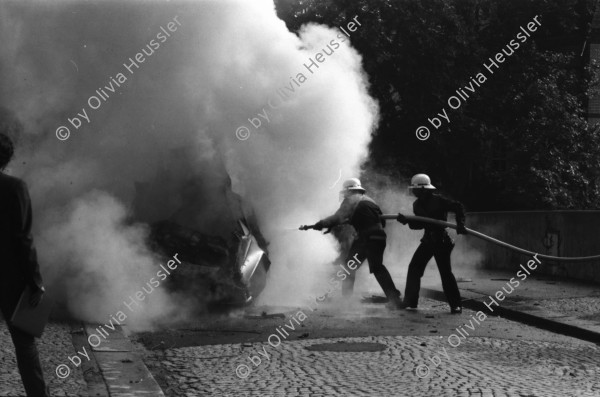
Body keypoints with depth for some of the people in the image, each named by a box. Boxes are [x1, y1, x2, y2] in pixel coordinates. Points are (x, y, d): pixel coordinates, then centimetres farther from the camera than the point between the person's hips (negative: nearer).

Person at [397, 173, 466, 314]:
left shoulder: (438, 200, -15)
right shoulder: (417, 204, 7)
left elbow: (458, 207, -14)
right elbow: (420, 224, 11)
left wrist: (460, 223, -25)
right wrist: (407, 221, -4)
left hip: (441, 241, -7)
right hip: (428, 240, 7)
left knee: (445, 272, -11)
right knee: (414, 267, 5)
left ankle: (456, 305, -4)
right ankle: (410, 301, 16)